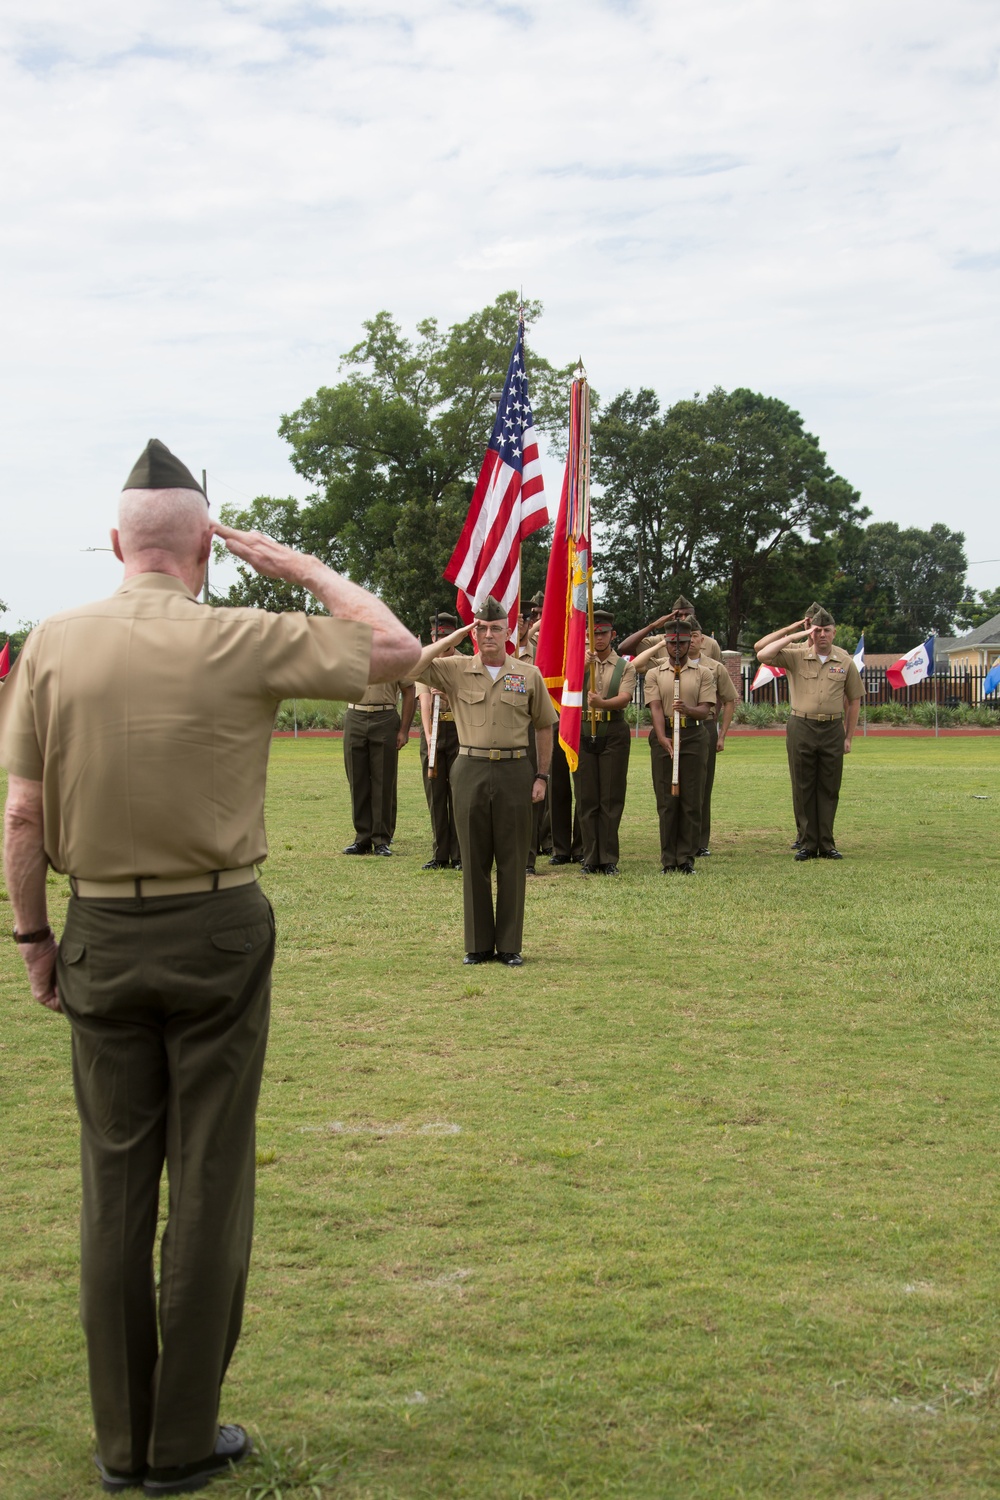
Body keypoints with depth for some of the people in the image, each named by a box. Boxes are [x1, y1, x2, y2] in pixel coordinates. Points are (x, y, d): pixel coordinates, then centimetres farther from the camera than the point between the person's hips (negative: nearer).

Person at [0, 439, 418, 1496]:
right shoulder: (240, 643, -10)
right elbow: (396, 648, 1)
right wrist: (300, 566, 7)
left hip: (100, 935, 3)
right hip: (215, 932, -2)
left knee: (114, 1183, 11)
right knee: (208, 1183, 7)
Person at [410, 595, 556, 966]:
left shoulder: (529, 675, 5)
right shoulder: (456, 670, 4)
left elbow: (544, 727, 11)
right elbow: (413, 666, -10)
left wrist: (542, 775, 6)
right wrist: (455, 637, -5)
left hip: (514, 772, 0)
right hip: (471, 771, 0)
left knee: (512, 862, 3)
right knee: (474, 860, 5)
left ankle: (510, 945, 12)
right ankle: (478, 944, 14)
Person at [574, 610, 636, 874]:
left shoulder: (625, 667, 7)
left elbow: (624, 699, -9)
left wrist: (602, 703, -29)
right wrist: (583, 667, -20)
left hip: (614, 734, -1)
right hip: (583, 733, 1)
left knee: (611, 798, -1)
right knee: (586, 798, 2)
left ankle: (609, 859, 4)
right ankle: (590, 858, 8)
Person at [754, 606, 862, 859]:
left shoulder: (845, 661, 5)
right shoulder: (795, 655, 0)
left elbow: (854, 700, 11)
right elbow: (762, 653, -14)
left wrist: (848, 737, 7)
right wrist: (793, 633, -11)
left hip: (833, 729, 1)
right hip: (801, 727, -1)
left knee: (829, 789, 5)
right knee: (803, 788, 3)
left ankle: (826, 844, 12)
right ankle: (807, 843, 10)